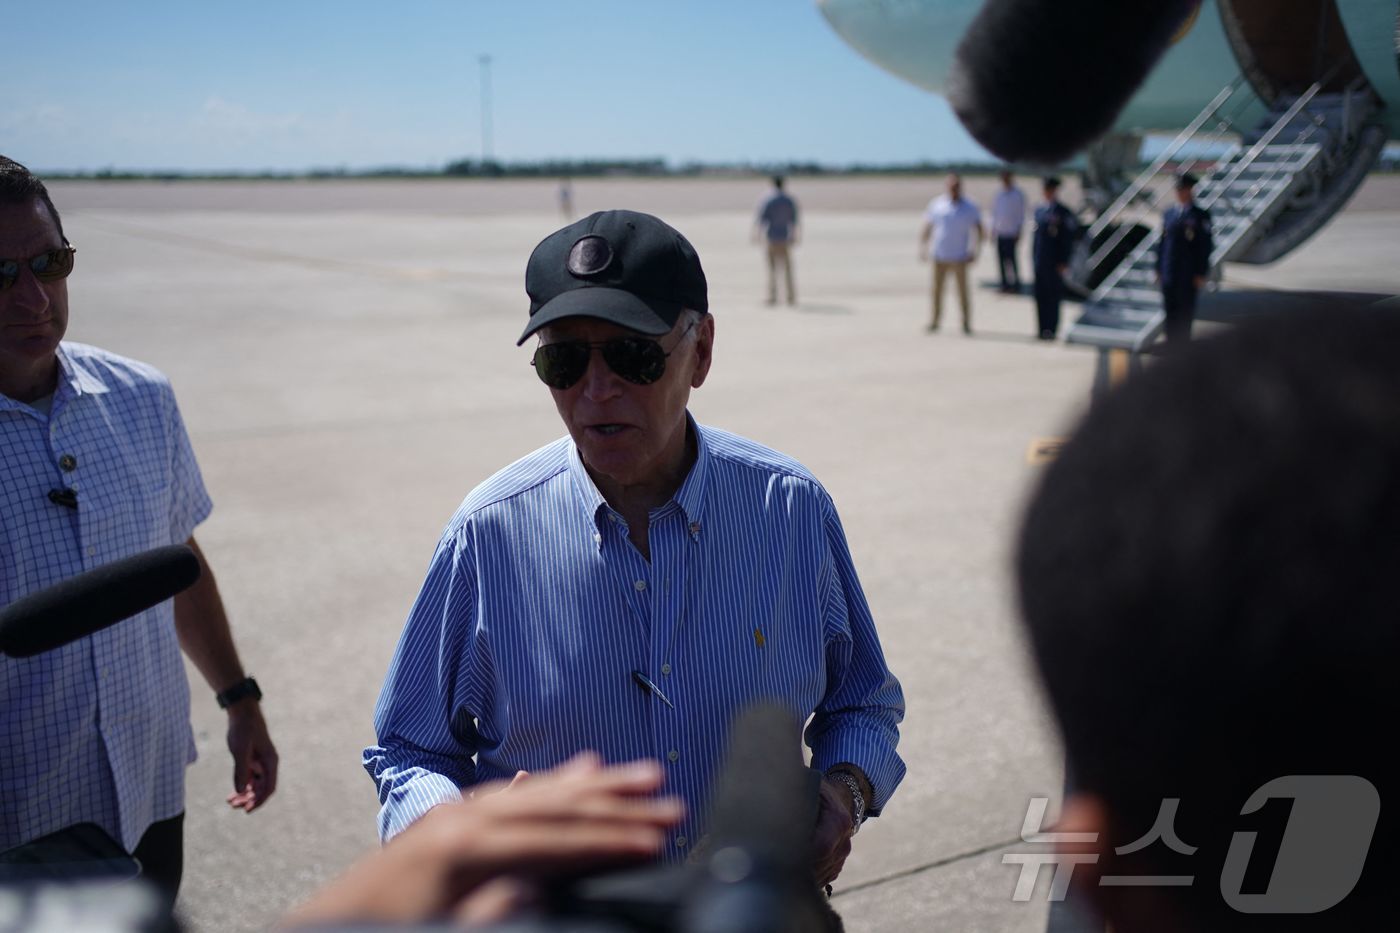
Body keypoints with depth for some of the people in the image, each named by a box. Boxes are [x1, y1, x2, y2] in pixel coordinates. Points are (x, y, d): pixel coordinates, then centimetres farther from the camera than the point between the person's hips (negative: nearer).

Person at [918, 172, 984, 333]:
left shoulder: (970, 208, 2)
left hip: (959, 258, -1)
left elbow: (978, 231, 3)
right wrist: (923, 246, -1)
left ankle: (966, 323, 6)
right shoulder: (936, 204, 5)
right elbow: (926, 228, 10)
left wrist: (974, 250, -8)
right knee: (937, 289, 6)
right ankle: (935, 321, 16)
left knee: (963, 290, -1)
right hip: (939, 256, 2)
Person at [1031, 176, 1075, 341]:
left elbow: (1068, 239, -7)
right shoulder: (1039, 210, 11)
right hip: (1040, 262, 5)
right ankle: (1043, 329, 14)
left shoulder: (1063, 213, -6)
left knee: (1053, 296, 0)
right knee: (1040, 296, 7)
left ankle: (1051, 329, 5)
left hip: (1054, 263, -5)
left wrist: (1063, 262, -11)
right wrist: (1033, 257, 12)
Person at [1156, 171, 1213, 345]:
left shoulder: (1201, 215, -4)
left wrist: (1201, 274, -10)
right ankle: (1171, 341, 13)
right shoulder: (1169, 213, 10)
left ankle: (1183, 342, 9)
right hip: (1168, 273, 4)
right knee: (1170, 311, 6)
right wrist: (1159, 270, 9)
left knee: (1185, 311, 0)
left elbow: (1206, 246, -6)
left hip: (1189, 275, -4)